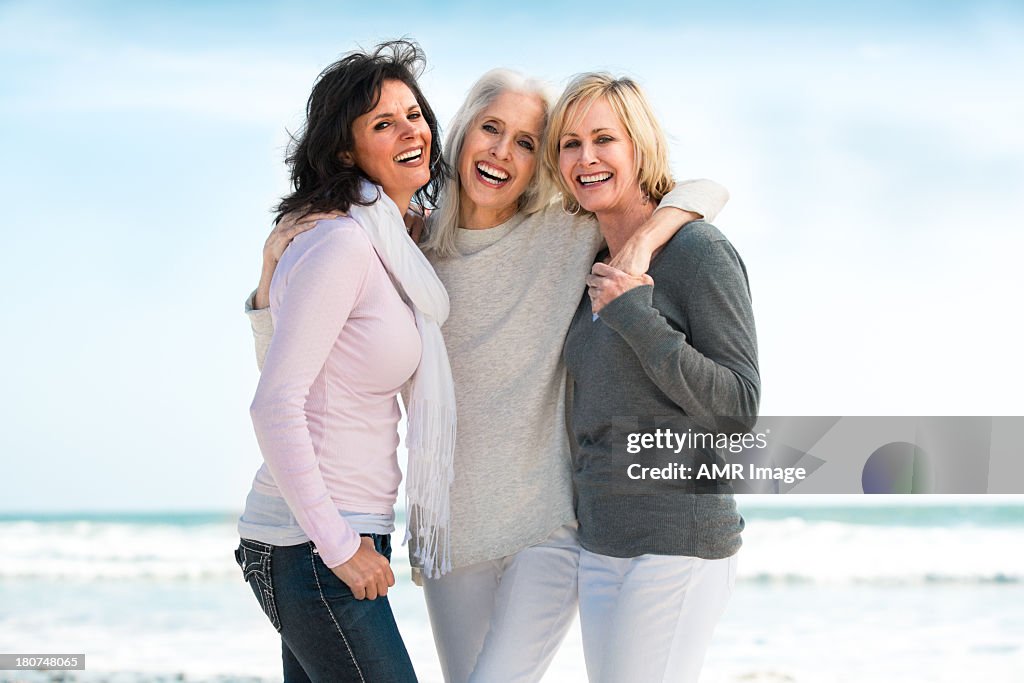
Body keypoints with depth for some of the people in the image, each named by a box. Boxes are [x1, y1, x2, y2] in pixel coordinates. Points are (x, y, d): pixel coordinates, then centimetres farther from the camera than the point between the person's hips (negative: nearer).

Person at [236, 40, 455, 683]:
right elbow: (276, 406, -20)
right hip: (310, 548, -9)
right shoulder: (342, 245, -15)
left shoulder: (393, 247, 13)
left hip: (343, 534, 9)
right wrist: (339, 547, -17)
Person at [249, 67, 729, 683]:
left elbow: (705, 190, -6)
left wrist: (643, 239, -25)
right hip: (451, 531, 4)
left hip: (549, 529, -3)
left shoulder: (567, 236, -4)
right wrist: (273, 270, -10)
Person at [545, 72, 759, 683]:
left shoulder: (699, 250, -10)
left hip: (678, 541, -8)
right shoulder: (597, 267, 13)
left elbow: (740, 408, -14)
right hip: (601, 541, 8)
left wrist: (635, 317, -19)